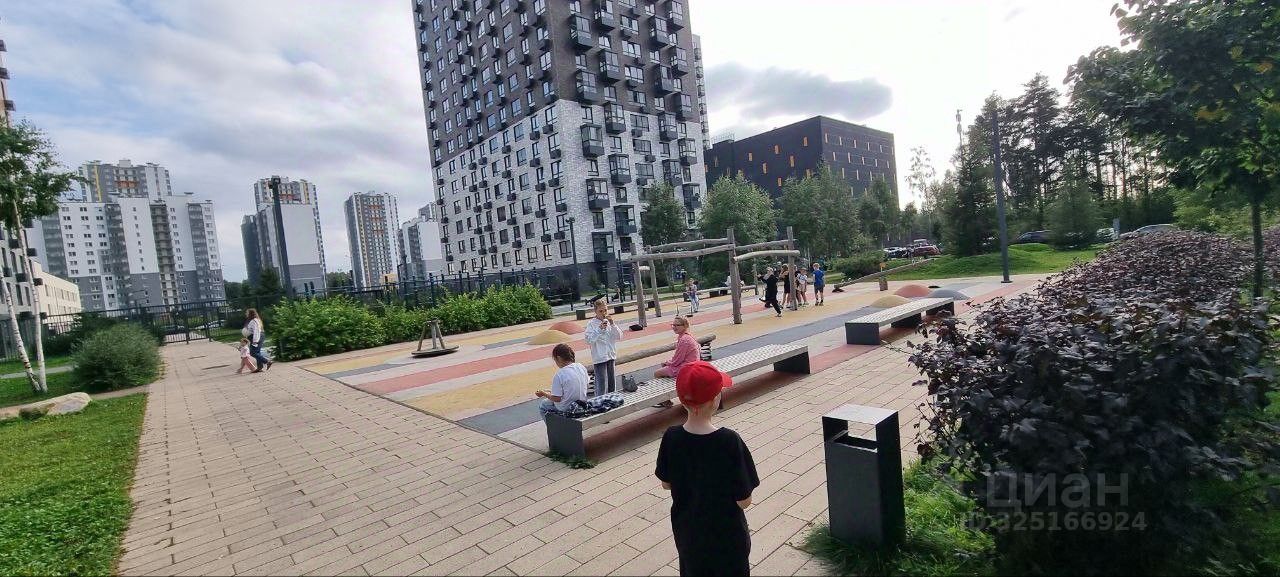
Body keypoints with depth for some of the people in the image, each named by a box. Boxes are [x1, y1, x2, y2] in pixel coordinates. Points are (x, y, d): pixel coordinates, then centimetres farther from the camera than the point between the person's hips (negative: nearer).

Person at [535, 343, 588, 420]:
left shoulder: (559, 375, -24)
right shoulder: (582, 368, -4)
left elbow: (557, 398, -19)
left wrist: (544, 394, -2)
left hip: (566, 408, -7)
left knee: (542, 405, 17)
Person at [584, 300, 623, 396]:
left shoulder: (610, 321, 6)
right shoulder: (591, 324, -8)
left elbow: (619, 337, 1)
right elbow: (589, 340, -16)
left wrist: (613, 324, -11)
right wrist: (600, 329, -22)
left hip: (611, 356, 5)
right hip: (599, 358, -5)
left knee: (612, 381, 15)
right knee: (601, 383, -6)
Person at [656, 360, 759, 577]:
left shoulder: (671, 438, -16)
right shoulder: (729, 441, -27)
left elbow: (666, 484, -1)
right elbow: (744, 501, -19)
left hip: (687, 535, 3)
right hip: (727, 537, -3)